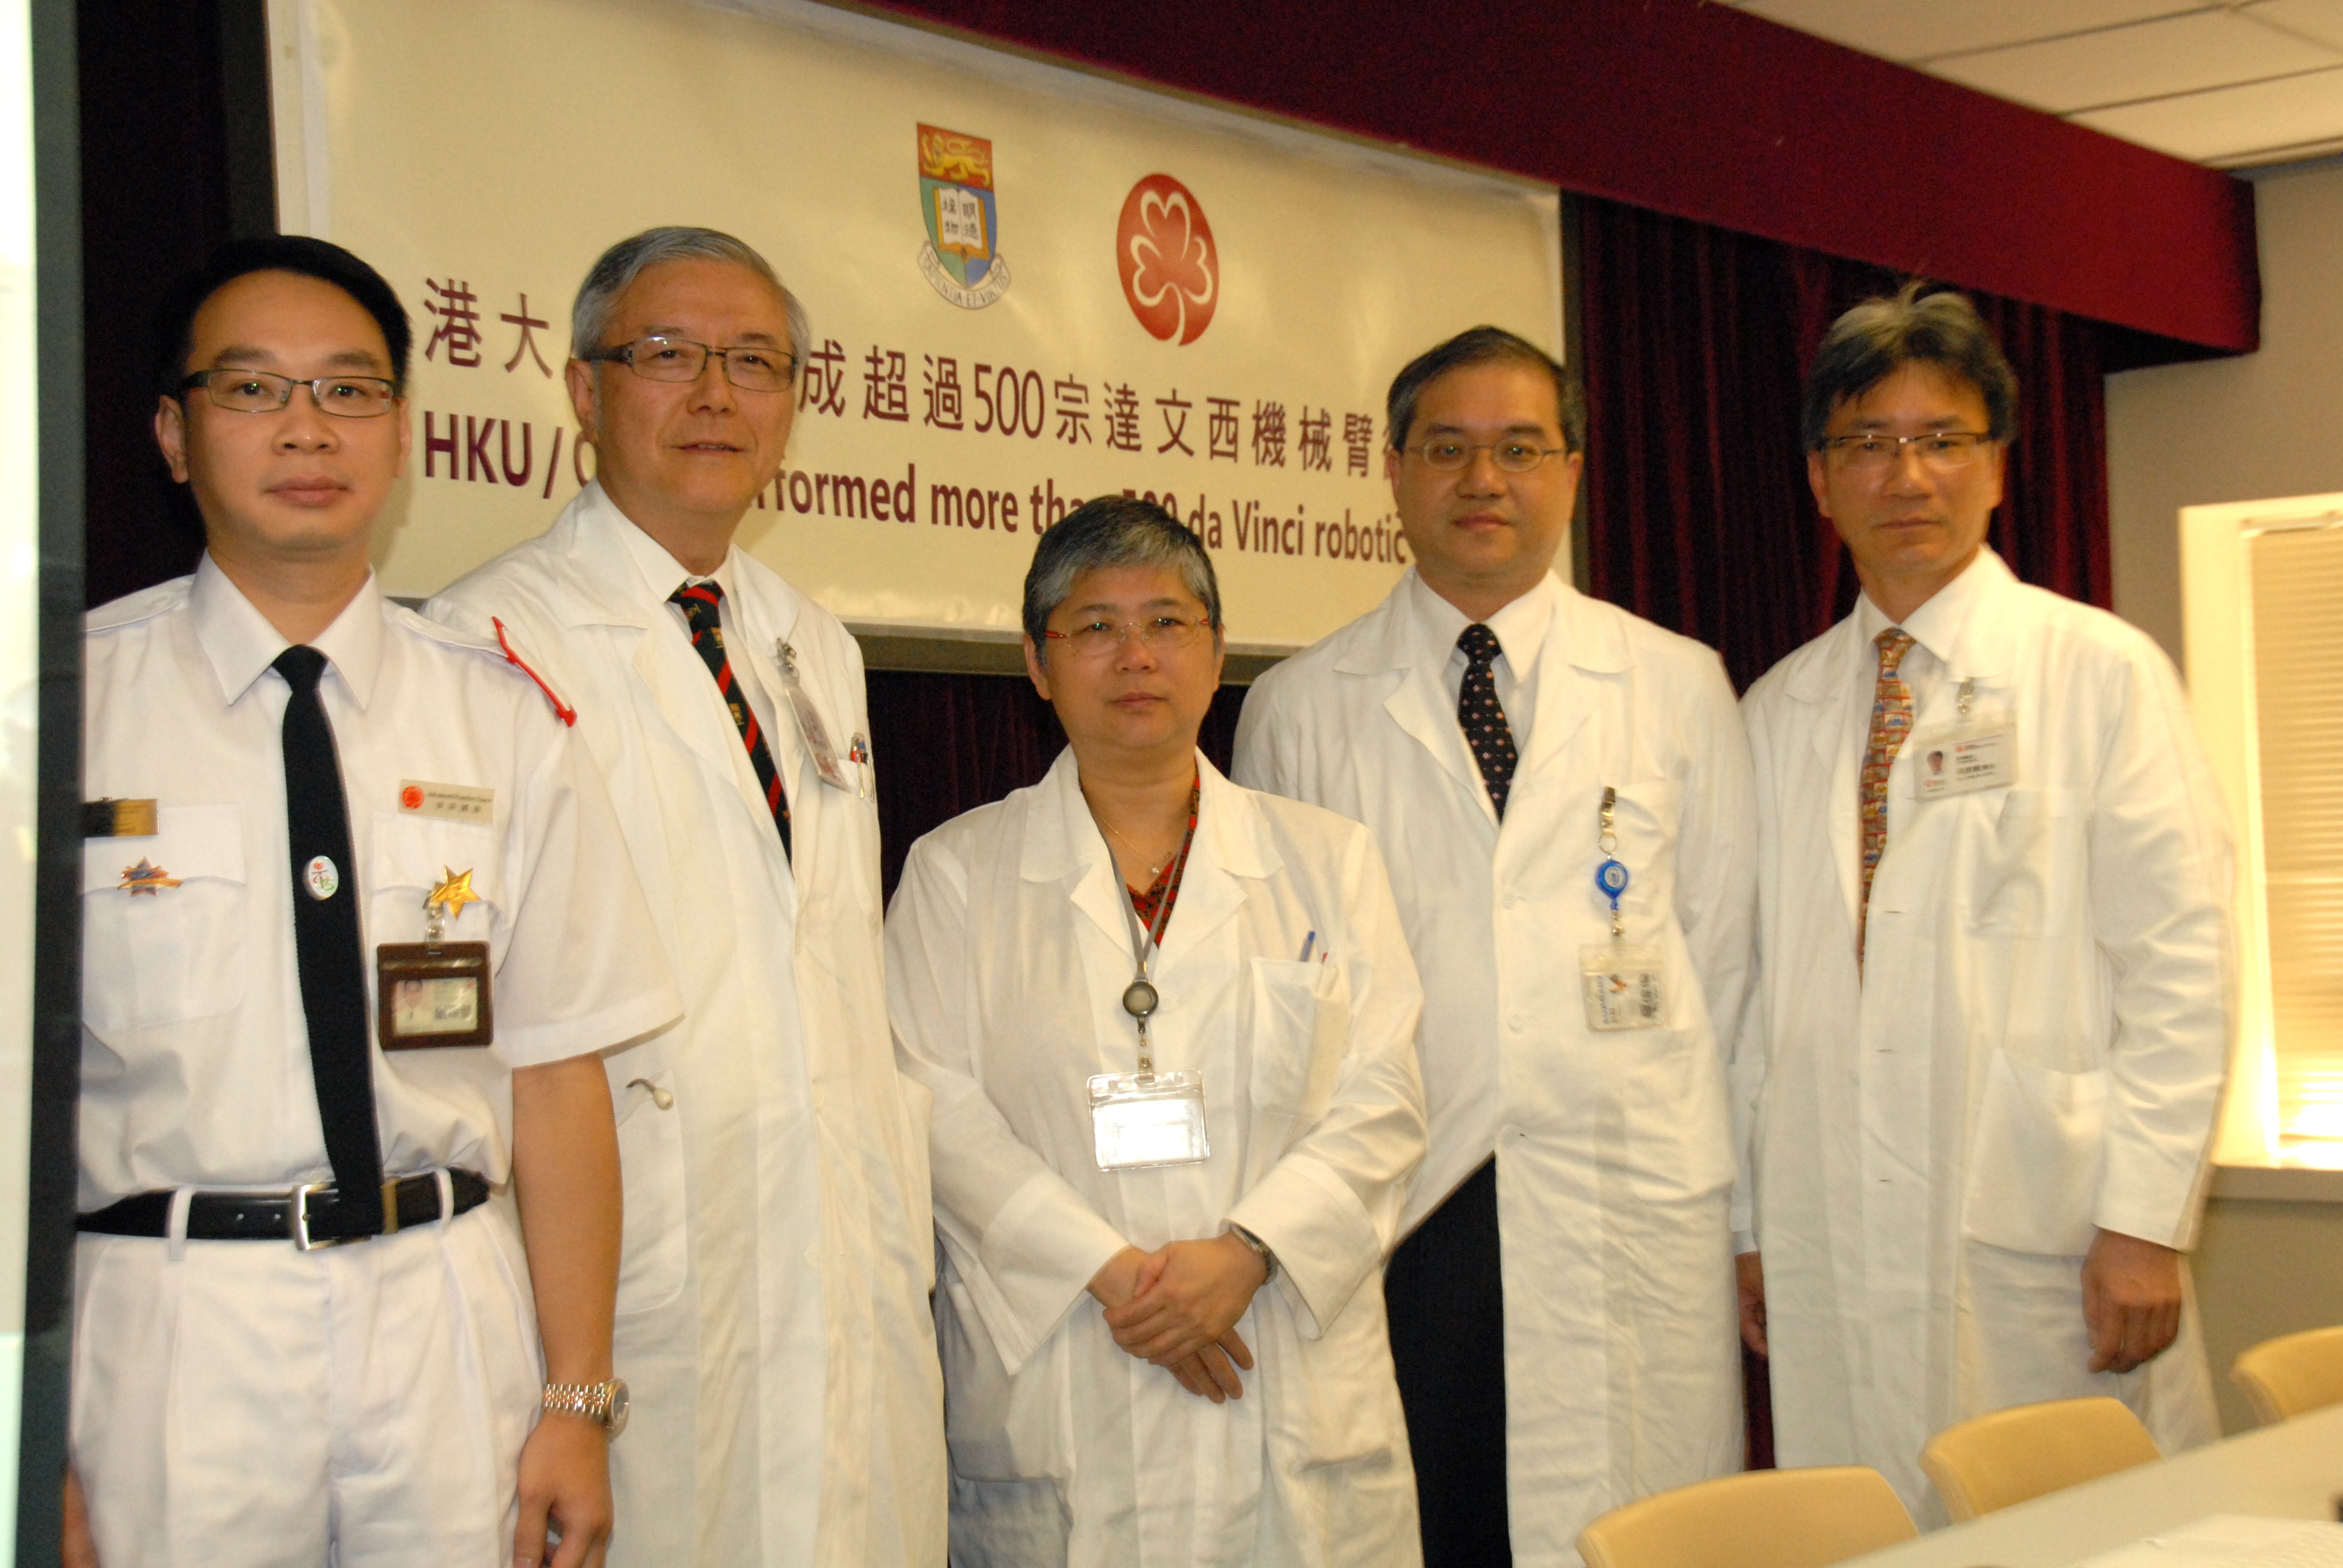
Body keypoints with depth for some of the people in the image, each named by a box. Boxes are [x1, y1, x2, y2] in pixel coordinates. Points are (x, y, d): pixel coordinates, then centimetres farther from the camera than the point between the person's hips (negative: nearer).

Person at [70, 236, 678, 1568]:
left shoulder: (503, 719, 5)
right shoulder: (72, 698, -1)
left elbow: (557, 1071, 3)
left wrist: (580, 1402, -2)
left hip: (451, 1322, 2)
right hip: (170, 1340, -2)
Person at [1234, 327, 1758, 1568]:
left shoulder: (1677, 687, 10)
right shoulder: (1298, 709, 8)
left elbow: (1726, 954, 11)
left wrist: (1748, 1212, 8)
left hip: (1636, 1223, 1)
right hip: (1395, 1225, 0)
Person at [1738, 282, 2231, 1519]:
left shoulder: (2102, 672, 1)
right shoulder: (1777, 710, 13)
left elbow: (2178, 963, -4)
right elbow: (1758, 982, 14)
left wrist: (2144, 1223, -11)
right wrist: (1749, 1224, 9)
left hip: (2040, 1240, -3)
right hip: (1833, 1257, 3)